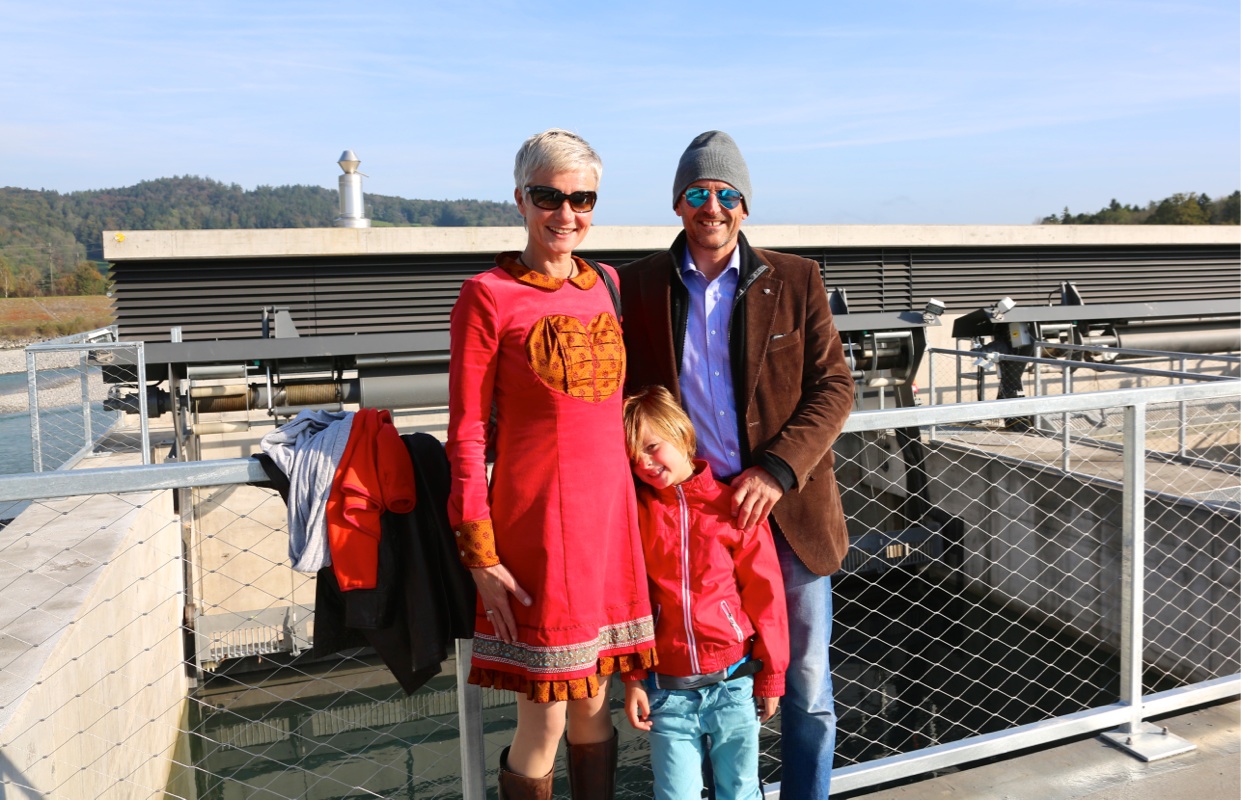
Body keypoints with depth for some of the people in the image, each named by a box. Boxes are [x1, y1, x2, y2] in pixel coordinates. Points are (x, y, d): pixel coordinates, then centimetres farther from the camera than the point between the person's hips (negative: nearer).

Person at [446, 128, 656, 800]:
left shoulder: (607, 284, 9)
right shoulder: (487, 296, -8)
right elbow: (467, 435, -8)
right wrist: (480, 556, -11)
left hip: (610, 517, 5)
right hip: (538, 522, -5)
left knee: (593, 707, 17)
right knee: (543, 722, 5)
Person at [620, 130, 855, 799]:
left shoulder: (796, 281, 2)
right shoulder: (639, 285, 3)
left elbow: (833, 386, -1)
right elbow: (621, 393, 9)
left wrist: (778, 470, -14)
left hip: (788, 511, 0)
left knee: (807, 685, 9)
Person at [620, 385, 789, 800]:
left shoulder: (733, 503, -4)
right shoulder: (638, 511, 1)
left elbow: (764, 593, 0)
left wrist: (771, 673, 3)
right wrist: (633, 678, 3)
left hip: (734, 684, -1)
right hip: (667, 687, 1)